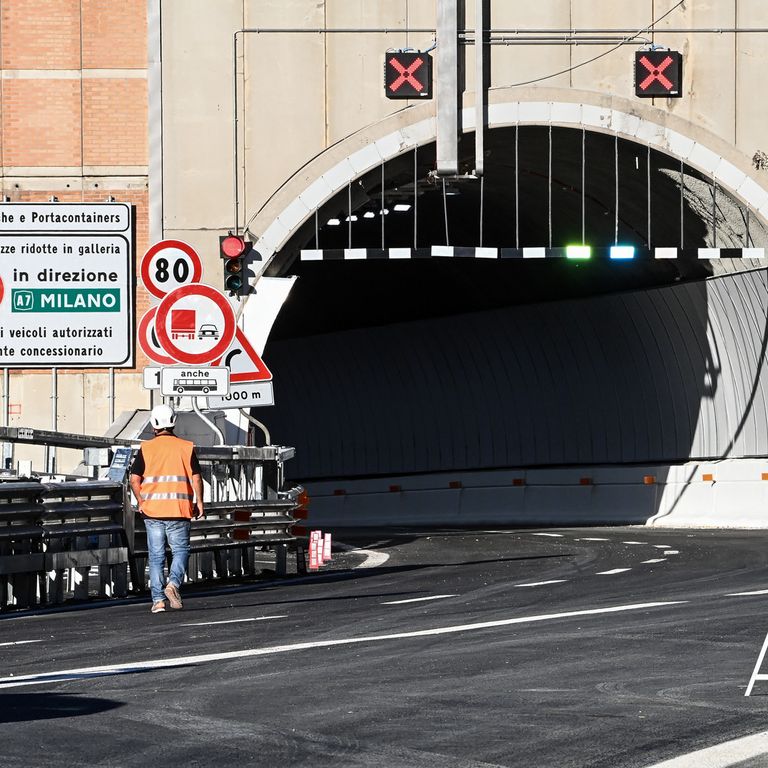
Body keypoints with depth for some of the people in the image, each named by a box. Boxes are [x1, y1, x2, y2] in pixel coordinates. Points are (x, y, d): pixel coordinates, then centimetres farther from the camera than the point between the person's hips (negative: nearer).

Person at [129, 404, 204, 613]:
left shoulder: (146, 449, 1)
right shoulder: (186, 448, 1)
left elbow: (134, 480, -3)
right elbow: (196, 478, -2)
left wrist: (141, 502, 11)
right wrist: (199, 503, 8)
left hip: (152, 510, 1)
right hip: (179, 509, -1)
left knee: (156, 556, 6)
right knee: (180, 550, 8)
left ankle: (158, 599, 2)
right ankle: (173, 583, -16)